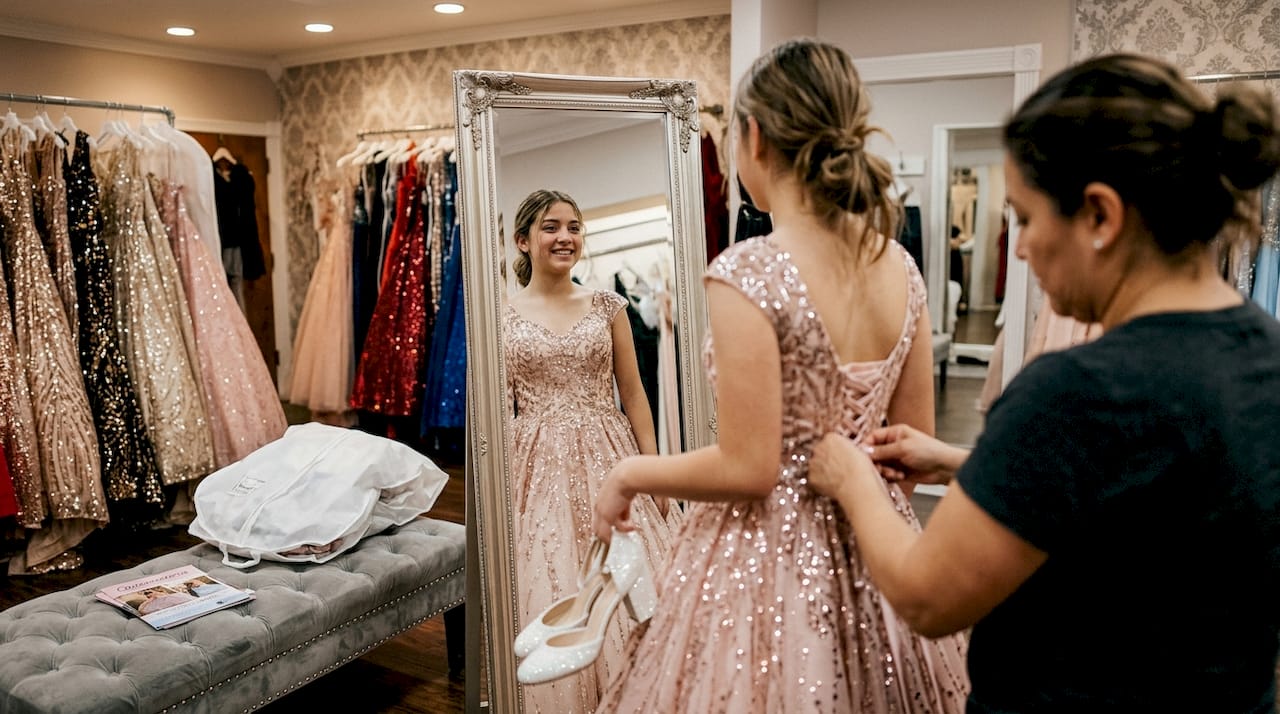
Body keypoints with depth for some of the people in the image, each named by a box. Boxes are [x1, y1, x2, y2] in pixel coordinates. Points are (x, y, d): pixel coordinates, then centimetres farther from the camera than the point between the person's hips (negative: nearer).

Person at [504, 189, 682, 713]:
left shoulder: (607, 306, 5)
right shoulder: (502, 316, 2)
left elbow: (633, 393, 5)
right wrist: (497, 489, -3)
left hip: (608, 459, 1)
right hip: (539, 468, -1)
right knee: (553, 603, 3)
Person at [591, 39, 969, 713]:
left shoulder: (747, 273, -21)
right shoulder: (902, 269, -1)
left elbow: (747, 469, -20)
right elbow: (914, 446, 6)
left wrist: (629, 473, -5)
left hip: (768, 560, -6)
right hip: (869, 555, 6)